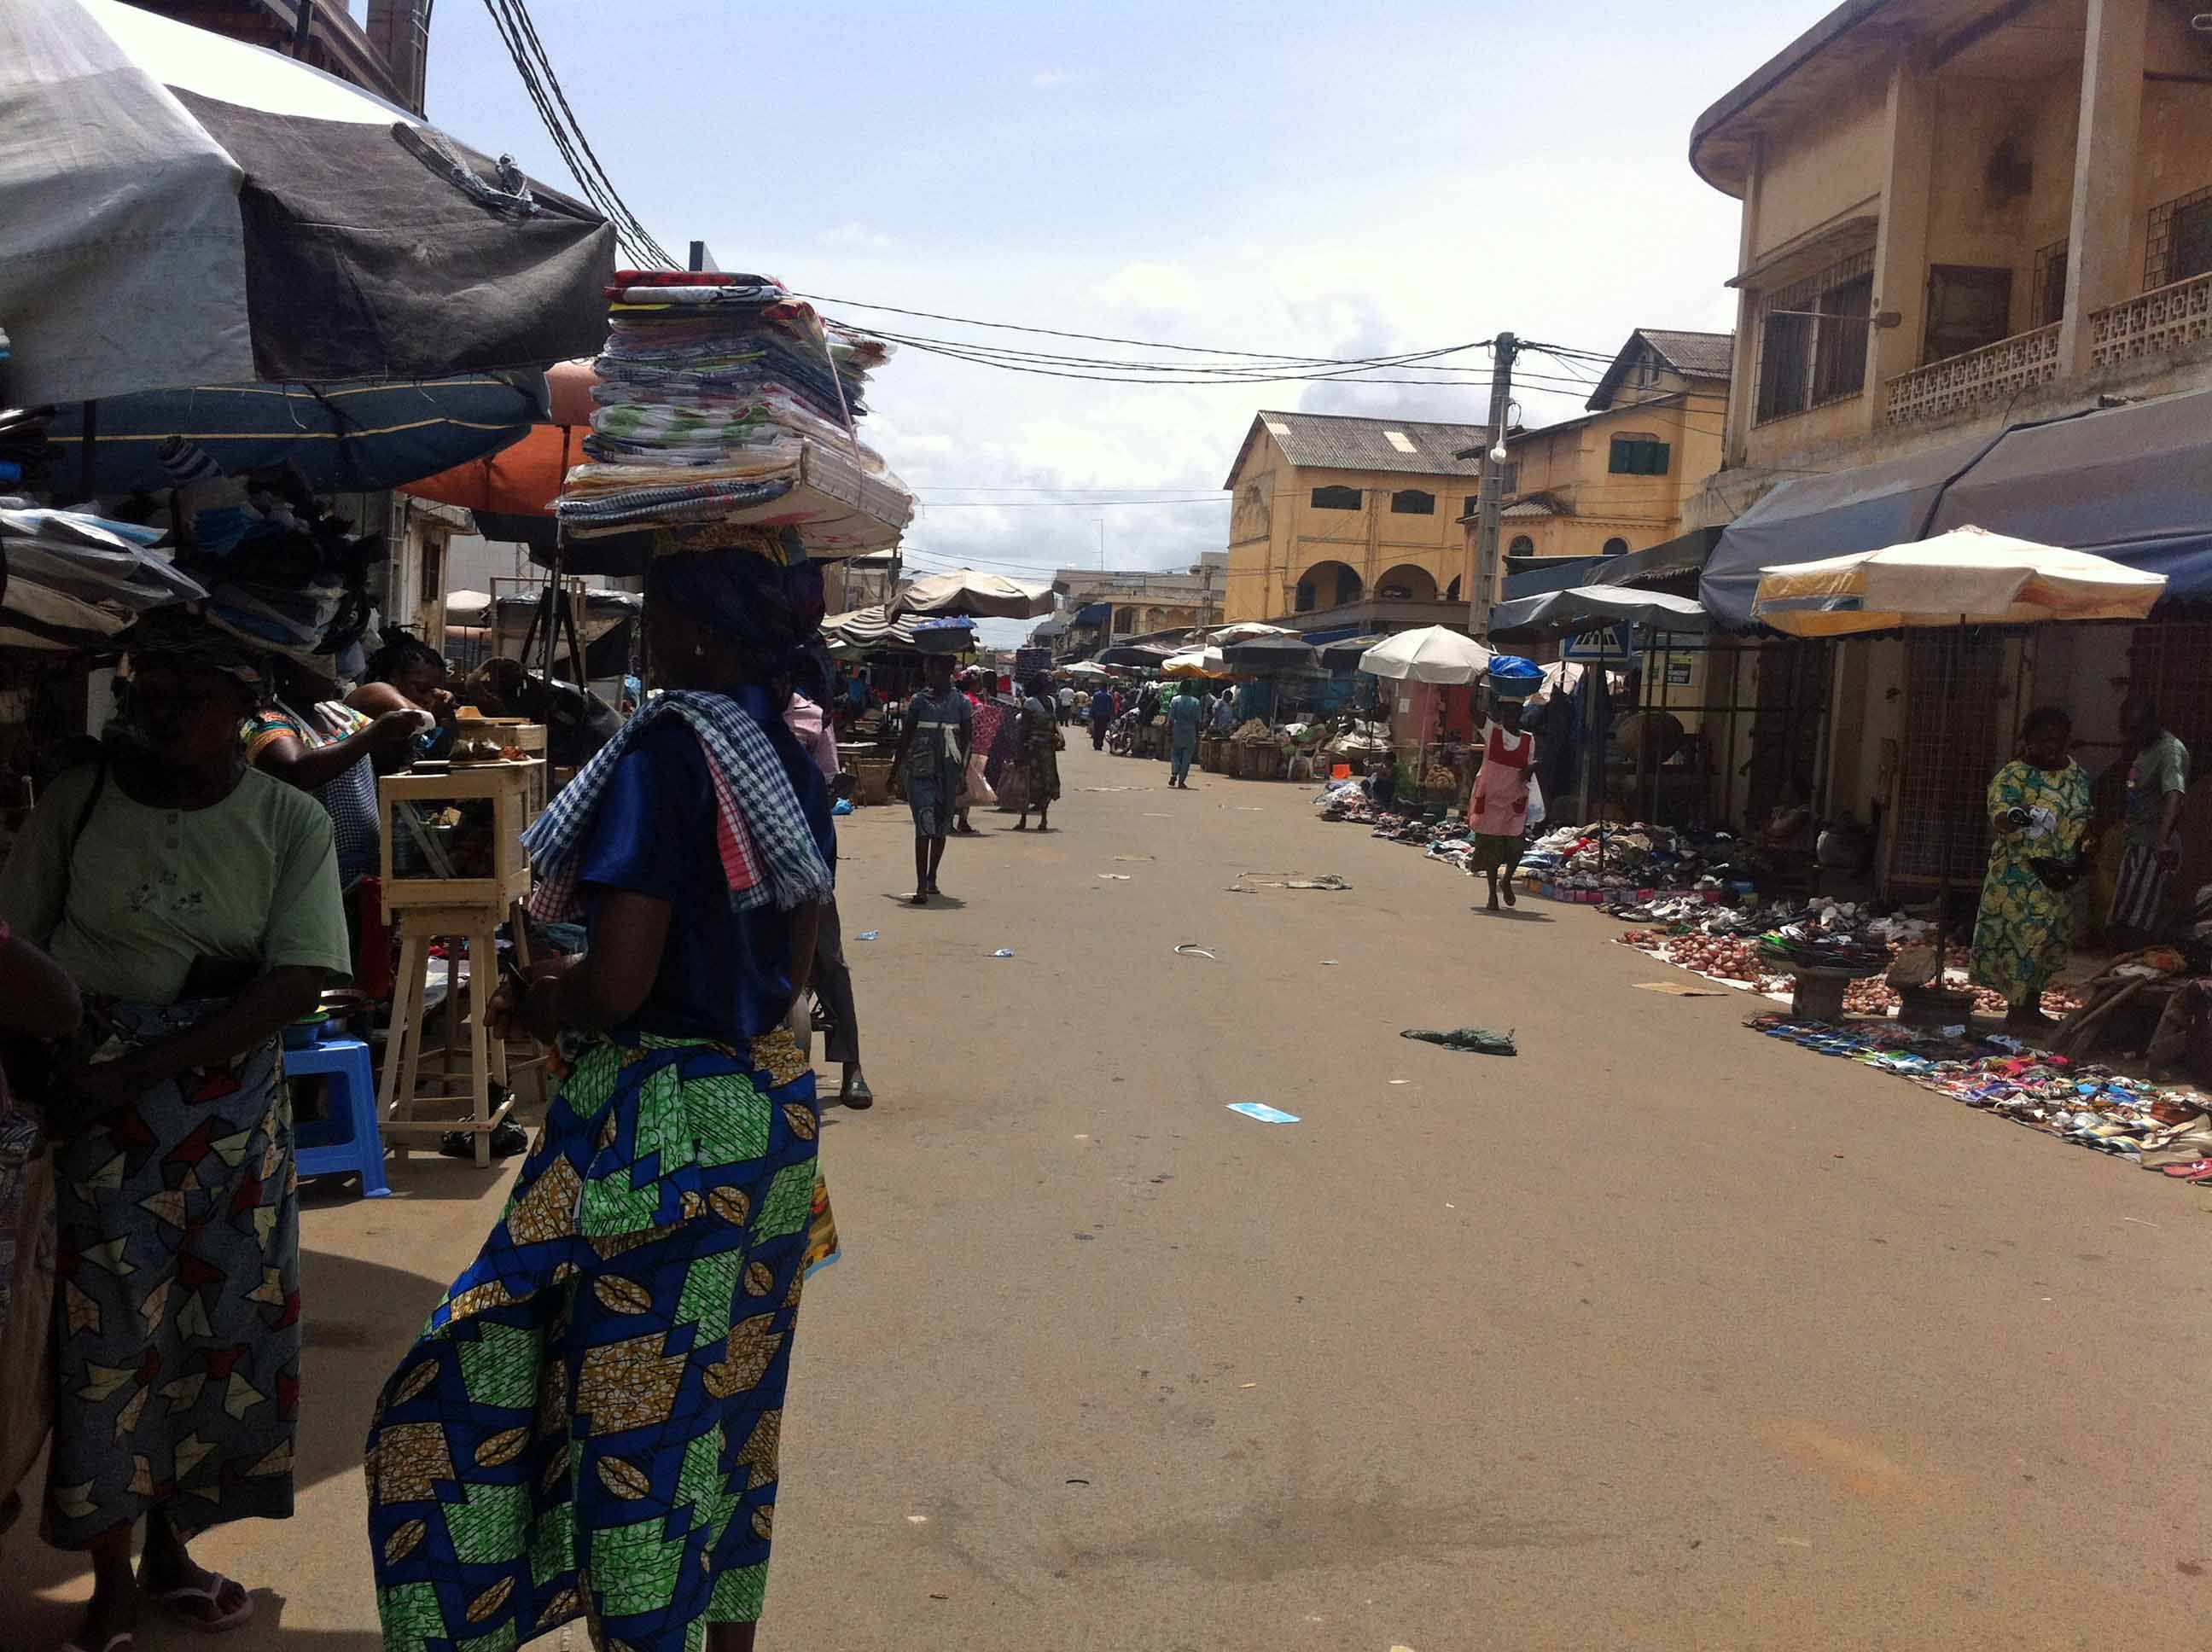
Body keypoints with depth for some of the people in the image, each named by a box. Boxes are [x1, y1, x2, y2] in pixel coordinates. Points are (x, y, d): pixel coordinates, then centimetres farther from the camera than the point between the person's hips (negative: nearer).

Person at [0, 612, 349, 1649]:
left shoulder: (290, 823, -3)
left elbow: (296, 983, -10)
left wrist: (138, 1069, -17)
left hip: (228, 1106, 1)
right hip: (93, 1098, 0)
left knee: (218, 1323, 7)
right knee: (106, 1326, 0)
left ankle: (170, 1550, 28)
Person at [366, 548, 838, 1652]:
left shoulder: (666, 754, -19)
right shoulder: (794, 766, 6)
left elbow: (617, 983, -21)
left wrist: (535, 1005, -3)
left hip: (659, 1122, -8)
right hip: (772, 1106, 9)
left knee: (633, 1420, 7)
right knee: (727, 1401, 20)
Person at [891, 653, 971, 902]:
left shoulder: (961, 702, 3)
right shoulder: (919, 701, 4)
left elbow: (967, 739, 1)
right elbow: (905, 738, 9)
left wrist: (963, 773, -8)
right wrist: (894, 772, 10)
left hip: (949, 772, 1)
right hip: (921, 770, -1)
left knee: (941, 828, 10)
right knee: (924, 827, -10)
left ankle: (932, 879, 24)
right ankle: (921, 887, -13)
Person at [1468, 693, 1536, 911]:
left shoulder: (1528, 740, 5)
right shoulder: (1491, 732, -2)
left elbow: (1528, 772, 11)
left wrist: (1530, 770, -11)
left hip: (1515, 799, 2)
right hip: (1489, 797, -2)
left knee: (1515, 847, 0)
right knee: (1491, 847, 2)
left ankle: (1507, 882, 31)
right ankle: (1492, 895, 15)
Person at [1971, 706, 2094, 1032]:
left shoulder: (2075, 773, 10)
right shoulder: (2013, 775, -12)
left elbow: (2084, 815, 21)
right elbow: (1998, 814, -28)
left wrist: (2084, 844, 5)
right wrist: (2013, 817, -50)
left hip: (2061, 873, 7)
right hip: (2022, 872, -7)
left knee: (2056, 937, 11)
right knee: (2027, 931, -12)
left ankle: (2032, 1006, 23)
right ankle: (2016, 1011, -4)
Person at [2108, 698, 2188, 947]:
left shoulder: (2170, 750, -17)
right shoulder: (2145, 747, 15)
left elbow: (2174, 795, -33)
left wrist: (2163, 841, -47)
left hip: (2153, 850, -10)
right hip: (2137, 845, 10)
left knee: (2134, 929, -16)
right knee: (2120, 925, 12)